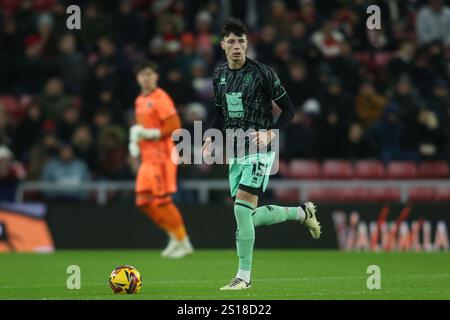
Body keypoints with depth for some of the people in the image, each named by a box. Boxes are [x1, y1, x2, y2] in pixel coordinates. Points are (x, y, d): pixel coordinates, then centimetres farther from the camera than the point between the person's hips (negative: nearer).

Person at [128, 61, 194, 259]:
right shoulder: (140, 101, 16)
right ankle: (175, 236, 14)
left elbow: (174, 126, -16)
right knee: (143, 201, 5)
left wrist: (151, 134, -20)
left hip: (162, 156, -9)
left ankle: (183, 242, 2)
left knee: (162, 201, -9)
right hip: (147, 157, 9)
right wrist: (135, 141, 10)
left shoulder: (160, 98, -10)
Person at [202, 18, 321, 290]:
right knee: (248, 219, 7)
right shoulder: (220, 76, 9)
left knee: (242, 208, -19)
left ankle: (244, 276, -10)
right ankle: (301, 213, 32)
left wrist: (270, 134, -19)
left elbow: (288, 109, -5)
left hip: (259, 151, -7)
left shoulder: (262, 73, -9)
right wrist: (211, 140, 6)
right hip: (235, 152, 7)